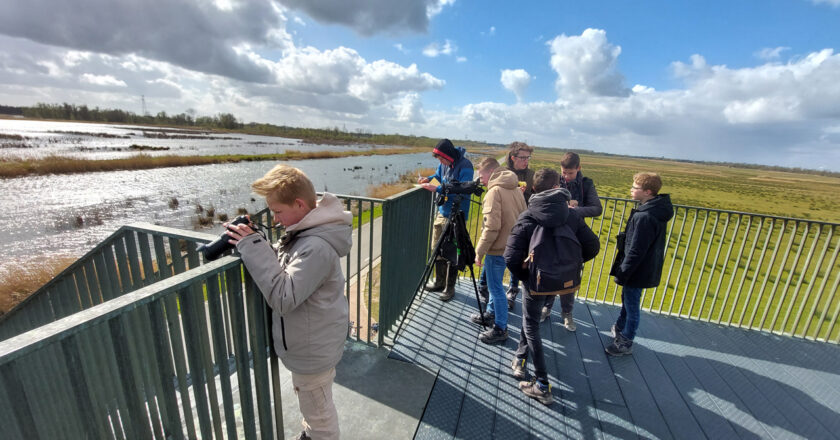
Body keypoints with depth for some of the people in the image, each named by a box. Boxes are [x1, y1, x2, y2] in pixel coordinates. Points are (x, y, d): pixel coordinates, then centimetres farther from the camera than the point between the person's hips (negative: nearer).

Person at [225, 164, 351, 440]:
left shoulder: (317, 247, -33)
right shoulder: (304, 232, -2)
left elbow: (282, 297, -33)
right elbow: (282, 268, 6)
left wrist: (253, 247, -31)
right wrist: (252, 245, -9)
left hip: (314, 350, -9)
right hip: (309, 343, 9)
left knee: (318, 412, 18)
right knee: (312, 404, 32)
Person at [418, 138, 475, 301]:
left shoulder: (465, 166, -17)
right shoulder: (444, 164, 4)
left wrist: (438, 189, -24)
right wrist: (429, 179, 4)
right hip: (442, 211, 8)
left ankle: (450, 288, 16)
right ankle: (439, 282, 32)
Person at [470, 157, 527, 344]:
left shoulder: (495, 191, -17)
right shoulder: (516, 189, 9)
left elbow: (492, 227, -22)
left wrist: (479, 252, -15)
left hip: (497, 248, -9)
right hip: (512, 246, 9)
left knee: (496, 288, 3)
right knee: (495, 284, 23)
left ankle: (500, 329, 15)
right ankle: (491, 314, 39)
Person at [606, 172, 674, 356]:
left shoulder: (644, 217, -28)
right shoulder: (656, 210, 3)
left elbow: (635, 251, -25)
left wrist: (622, 274, -16)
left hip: (637, 271, -10)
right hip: (645, 269, 10)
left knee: (632, 306, 7)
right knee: (627, 299, 26)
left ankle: (625, 343, 24)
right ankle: (620, 328, 46)